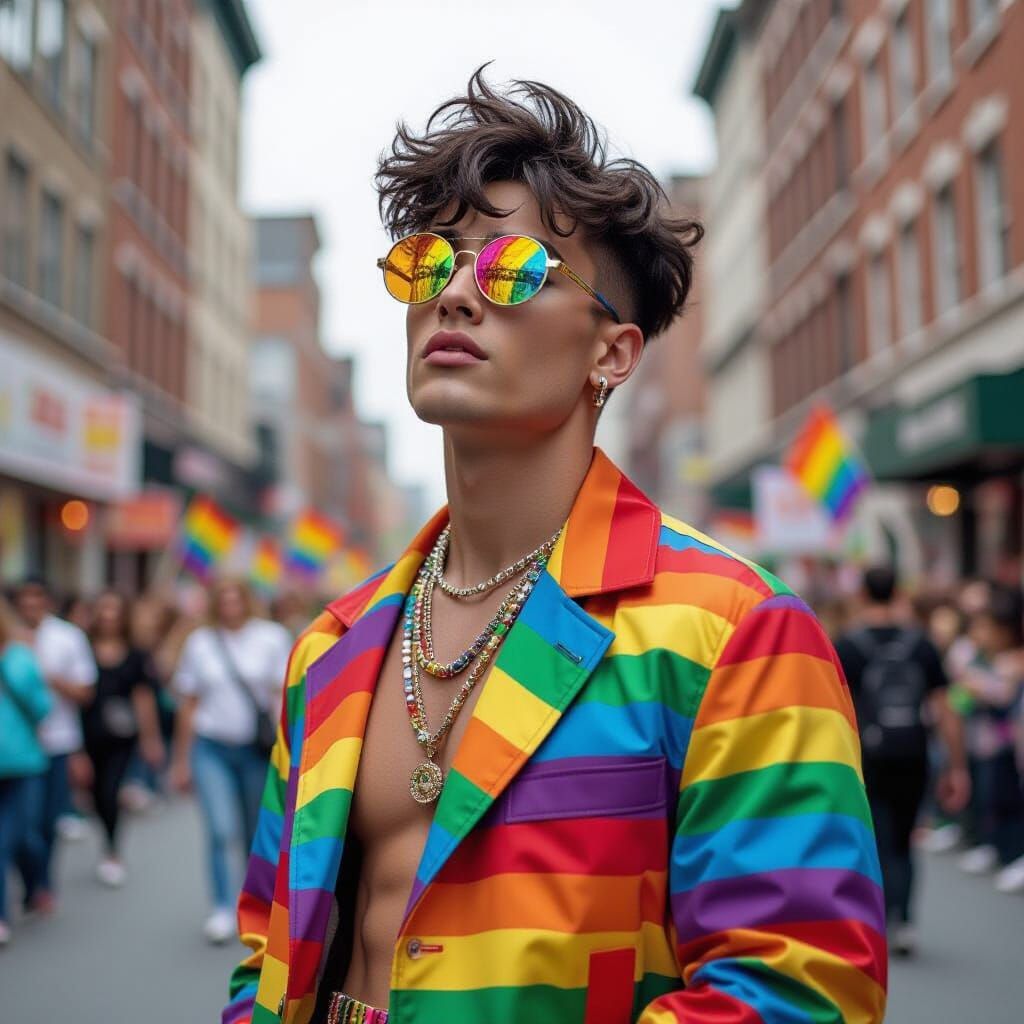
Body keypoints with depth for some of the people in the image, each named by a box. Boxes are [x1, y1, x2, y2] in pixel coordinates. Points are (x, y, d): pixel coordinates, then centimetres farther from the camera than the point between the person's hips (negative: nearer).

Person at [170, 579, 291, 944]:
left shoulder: (272, 636, -1)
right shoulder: (199, 642, 6)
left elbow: (283, 694, -3)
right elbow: (188, 704, 10)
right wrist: (181, 760, 10)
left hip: (258, 748, 0)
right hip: (211, 748, 1)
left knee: (259, 835, 8)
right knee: (221, 830, -13)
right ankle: (222, 911, -4)